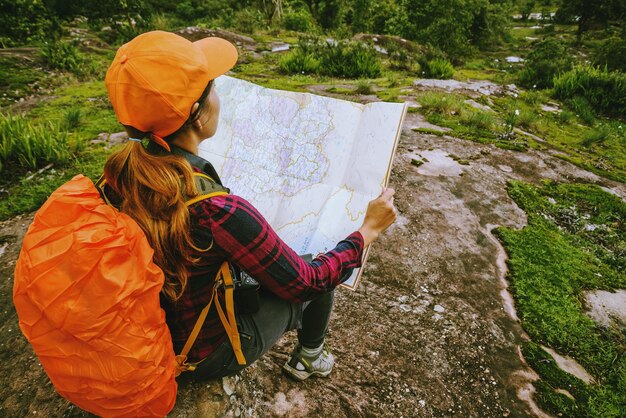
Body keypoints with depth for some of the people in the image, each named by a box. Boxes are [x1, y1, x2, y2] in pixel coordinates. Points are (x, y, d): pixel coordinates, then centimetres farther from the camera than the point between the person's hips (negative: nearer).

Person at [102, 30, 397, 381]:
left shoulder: (119, 174, -17)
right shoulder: (219, 212, -40)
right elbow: (306, 282, -25)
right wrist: (369, 230, -12)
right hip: (207, 355, -6)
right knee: (321, 276, 11)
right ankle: (308, 360, 38)